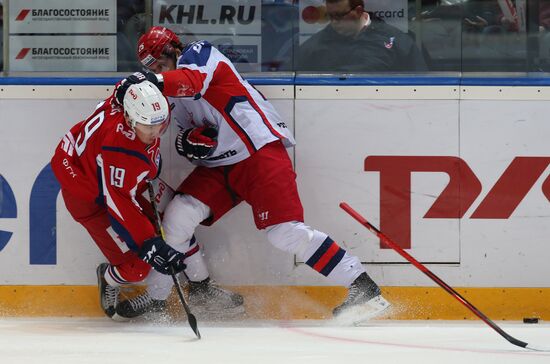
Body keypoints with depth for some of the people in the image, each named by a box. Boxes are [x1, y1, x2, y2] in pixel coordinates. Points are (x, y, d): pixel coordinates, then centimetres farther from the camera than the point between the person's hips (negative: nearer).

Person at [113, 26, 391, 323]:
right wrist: (189, 140, -12)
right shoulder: (173, 93, 18)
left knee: (285, 232, -19)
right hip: (218, 166, 9)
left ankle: (363, 289, -15)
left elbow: (193, 82, -28)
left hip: (261, 151, -9)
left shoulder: (199, 55, -6)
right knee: (178, 217, -8)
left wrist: (153, 82, -46)